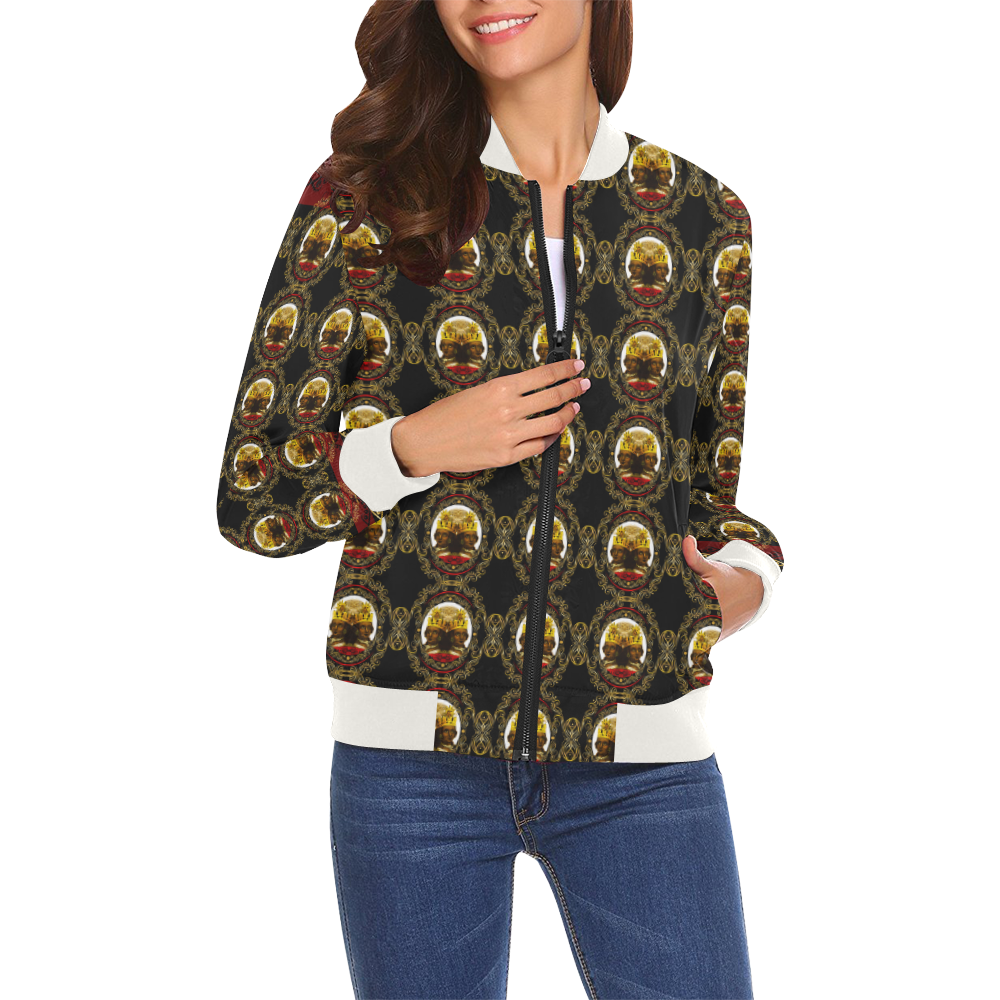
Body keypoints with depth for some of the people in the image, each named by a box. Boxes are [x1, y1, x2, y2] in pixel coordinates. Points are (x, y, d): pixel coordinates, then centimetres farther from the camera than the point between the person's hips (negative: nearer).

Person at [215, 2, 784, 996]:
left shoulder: (706, 221, 6)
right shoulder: (366, 196, 0)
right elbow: (251, 494, 2)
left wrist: (747, 573, -4)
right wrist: (412, 446, -14)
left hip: (644, 764, 1)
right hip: (417, 757, -1)